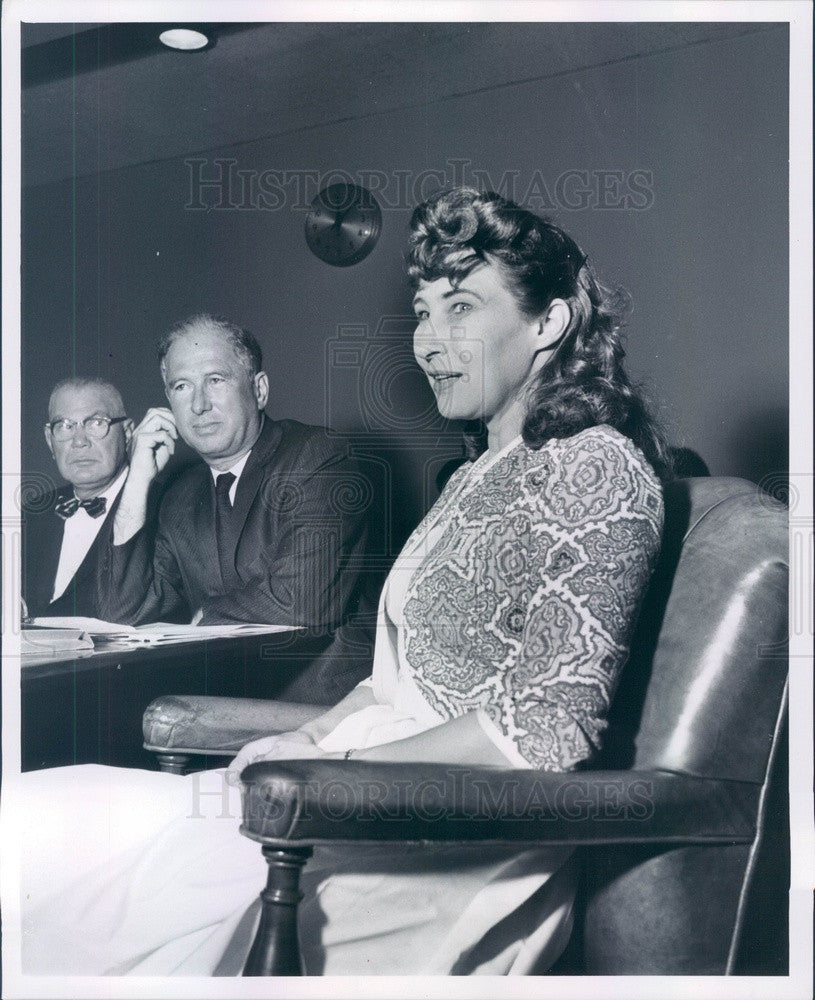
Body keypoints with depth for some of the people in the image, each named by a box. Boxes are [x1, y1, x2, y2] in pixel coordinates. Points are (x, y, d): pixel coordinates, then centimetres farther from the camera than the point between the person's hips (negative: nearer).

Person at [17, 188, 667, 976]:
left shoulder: (597, 467, -10)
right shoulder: (479, 478, 19)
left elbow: (551, 726, -18)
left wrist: (339, 763, -15)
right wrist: (308, 738, 3)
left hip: (461, 837, -8)